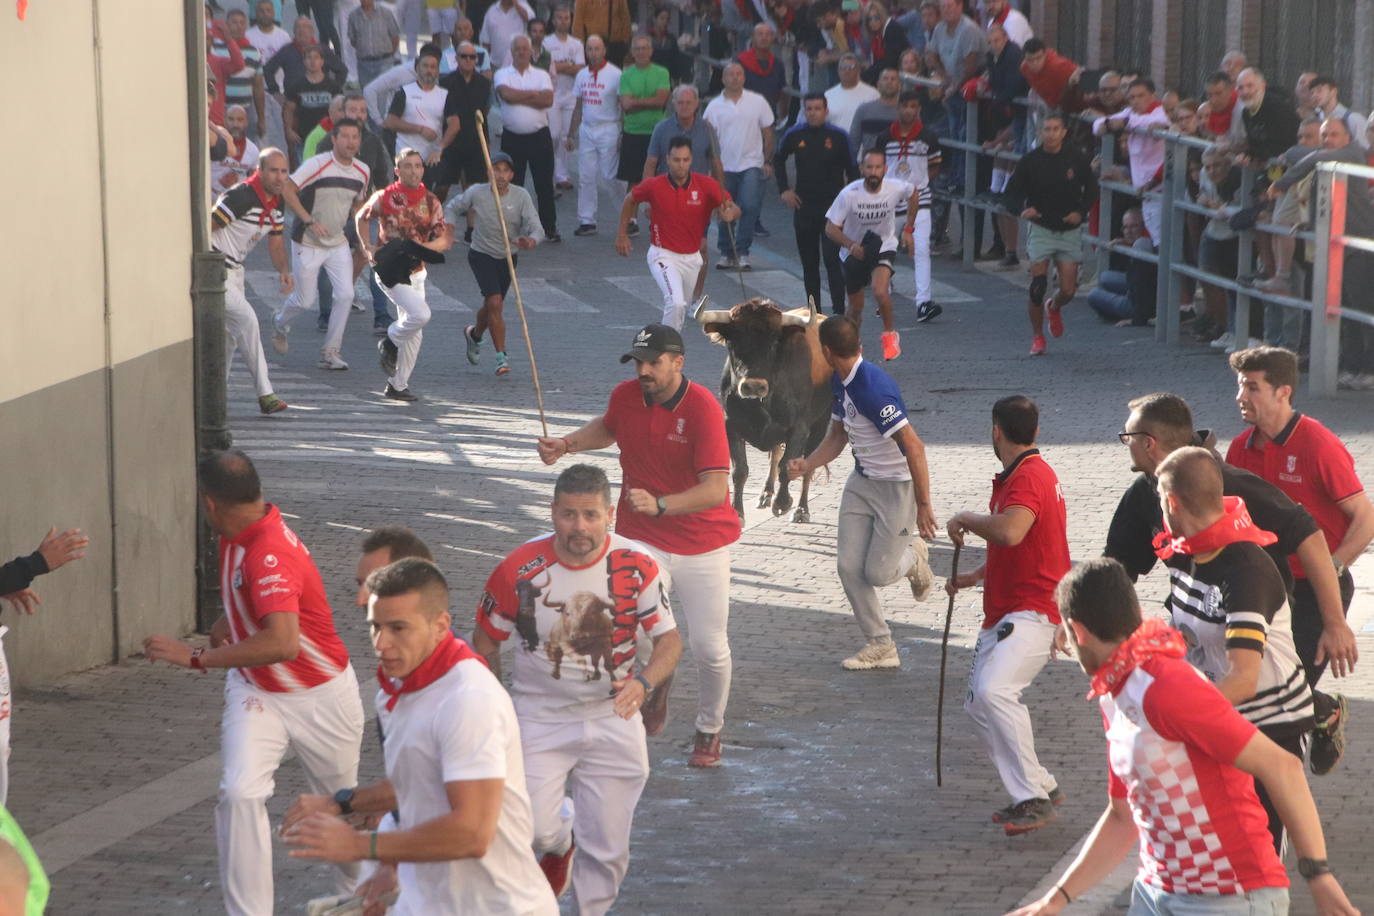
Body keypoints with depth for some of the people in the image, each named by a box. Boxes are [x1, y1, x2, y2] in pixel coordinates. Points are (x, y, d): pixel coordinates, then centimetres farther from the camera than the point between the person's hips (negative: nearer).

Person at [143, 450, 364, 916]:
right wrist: (226, 623, 10)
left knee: (339, 800, 16)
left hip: (318, 697, -6)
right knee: (239, 793, -15)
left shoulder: (269, 554, -32)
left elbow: (282, 644, -45)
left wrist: (197, 657, -41)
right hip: (255, 691, 6)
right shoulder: (240, 534, -5)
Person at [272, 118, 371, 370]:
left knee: (345, 294, -10)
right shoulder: (317, 165, -18)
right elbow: (287, 190, -19)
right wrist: (309, 221, -25)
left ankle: (330, 352, 3)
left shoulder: (363, 172, 2)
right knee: (306, 300, 3)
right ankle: (280, 324, 37)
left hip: (338, 243, 5)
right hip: (307, 243, -5)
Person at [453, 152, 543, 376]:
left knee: (491, 306, 16)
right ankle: (501, 357, -10)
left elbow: (536, 226, -23)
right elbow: (453, 208, 2)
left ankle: (474, 334, 49)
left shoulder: (521, 196, -15)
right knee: (494, 303, -18)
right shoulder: (476, 193, -16)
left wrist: (531, 241, -45)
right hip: (481, 255, -3)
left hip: (508, 257, 3)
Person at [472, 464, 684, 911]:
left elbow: (669, 639, -5)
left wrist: (643, 682, -26)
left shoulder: (637, 566, -12)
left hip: (613, 719, 1)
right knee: (535, 830, -16)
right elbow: (485, 643, 0)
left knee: (607, 849, 4)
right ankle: (561, 840, 21)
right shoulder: (518, 569, -14)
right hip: (539, 718, -1)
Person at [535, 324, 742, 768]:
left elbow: (716, 489, -28)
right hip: (642, 539, 3)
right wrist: (567, 443, 7)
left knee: (709, 646, 2)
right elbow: (608, 428, 23)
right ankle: (656, 683, 19)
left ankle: (709, 731, 29)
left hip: (702, 543, -2)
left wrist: (659, 505, -40)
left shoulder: (703, 408, -20)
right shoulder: (626, 395, -4)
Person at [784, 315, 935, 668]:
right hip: (862, 482, 9)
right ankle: (880, 646, 14)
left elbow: (914, 447, -28)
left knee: (877, 572, -4)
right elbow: (837, 435, 16)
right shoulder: (840, 382, 1)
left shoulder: (874, 388, -29)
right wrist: (806, 465, -2)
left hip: (898, 487, -8)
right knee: (848, 566, 2)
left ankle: (914, 554, 31)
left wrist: (923, 506, -26)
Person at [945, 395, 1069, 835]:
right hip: (1002, 613, 11)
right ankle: (1041, 786, 20)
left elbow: (1010, 532, -35)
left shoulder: (1030, 477, -16)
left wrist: (965, 519, -18)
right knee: (978, 704, 12)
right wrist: (973, 577, 20)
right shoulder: (1015, 477, 18)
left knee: (994, 691, -28)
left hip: (1032, 612, -11)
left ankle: (1034, 798, -23)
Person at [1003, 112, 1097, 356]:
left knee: (1068, 290, -2)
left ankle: (1054, 307, 35)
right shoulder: (1030, 161, -7)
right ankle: (1037, 337, 9)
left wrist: (1081, 212, -6)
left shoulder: (1077, 159, -4)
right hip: (1041, 229, -1)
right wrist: (1022, 209, -22)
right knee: (1037, 286, -9)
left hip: (1070, 231, 1)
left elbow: (1091, 188, 10)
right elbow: (1011, 192, -1)